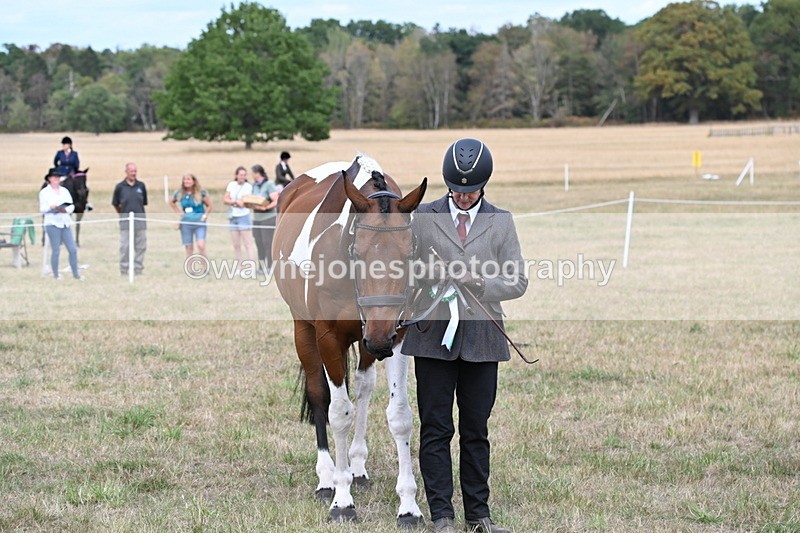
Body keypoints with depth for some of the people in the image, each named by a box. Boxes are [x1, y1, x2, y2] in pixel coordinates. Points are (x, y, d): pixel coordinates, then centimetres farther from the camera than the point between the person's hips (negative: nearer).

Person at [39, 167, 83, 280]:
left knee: (73, 249, 0)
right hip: (52, 223, -4)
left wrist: (66, 209, -13)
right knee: (56, 251, -4)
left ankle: (76, 274, 10)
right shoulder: (44, 192, 2)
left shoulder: (64, 191, 15)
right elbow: (42, 208, -6)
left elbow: (72, 206, 9)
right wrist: (51, 207, -26)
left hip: (65, 223, 4)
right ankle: (56, 274, 6)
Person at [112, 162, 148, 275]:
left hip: (140, 221, 2)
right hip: (125, 222, -2)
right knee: (125, 247, 0)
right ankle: (124, 271, 6)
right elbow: (115, 204, 8)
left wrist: (137, 212, 9)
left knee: (141, 247, 5)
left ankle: (138, 269, 14)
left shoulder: (141, 186, 4)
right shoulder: (120, 187, -2)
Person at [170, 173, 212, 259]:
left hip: (199, 223, -3)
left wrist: (205, 215, -10)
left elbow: (209, 205, 3)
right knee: (189, 248, 5)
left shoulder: (201, 193, -5)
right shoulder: (179, 193, 4)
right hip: (186, 223, 3)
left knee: (201, 245, -18)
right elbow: (171, 202, 22)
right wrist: (179, 212, 9)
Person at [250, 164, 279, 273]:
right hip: (256, 218, 7)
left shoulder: (269, 184, -9)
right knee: (259, 244, 6)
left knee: (267, 243, -7)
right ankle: (261, 267, 11)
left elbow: (276, 201, -13)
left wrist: (265, 208, -25)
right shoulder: (254, 185, 12)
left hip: (268, 218, -7)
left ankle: (270, 267, -5)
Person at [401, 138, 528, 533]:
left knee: (476, 430, 7)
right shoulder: (423, 217, 5)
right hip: (433, 337, -1)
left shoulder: (501, 222, 7)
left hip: (482, 338, 1)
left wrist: (481, 282, -14)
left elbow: (517, 282, 3)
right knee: (435, 429, 0)